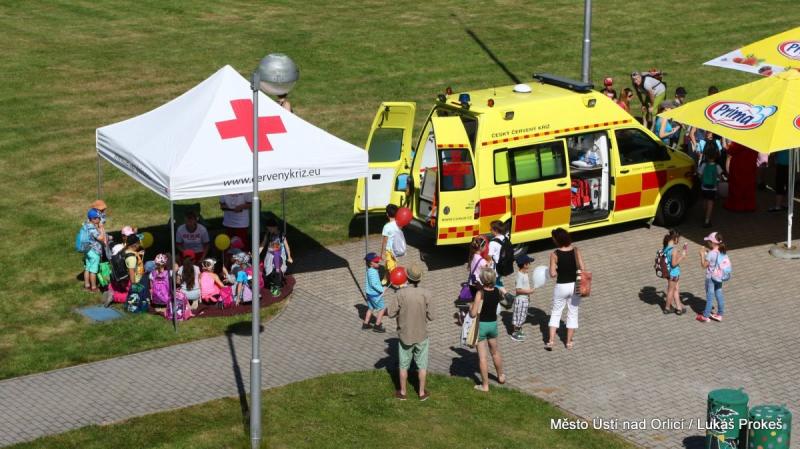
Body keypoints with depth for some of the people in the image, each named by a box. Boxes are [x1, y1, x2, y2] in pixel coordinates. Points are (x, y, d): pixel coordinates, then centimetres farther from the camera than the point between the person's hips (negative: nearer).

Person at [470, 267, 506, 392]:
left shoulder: (480, 293, -22)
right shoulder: (497, 291, -6)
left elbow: (473, 313, -25)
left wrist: (470, 307, -2)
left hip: (481, 325, -5)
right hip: (493, 323, 5)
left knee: (482, 356, 3)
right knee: (495, 352, 26)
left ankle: (485, 385, 9)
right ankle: (501, 376, 43)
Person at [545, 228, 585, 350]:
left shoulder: (554, 254, -15)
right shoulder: (576, 251, -9)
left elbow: (552, 274, -16)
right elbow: (582, 269, -13)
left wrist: (559, 270, 4)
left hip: (561, 286, -2)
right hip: (574, 285, 2)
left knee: (555, 313, 14)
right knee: (573, 314, 16)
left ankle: (551, 341, 8)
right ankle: (569, 342, 21)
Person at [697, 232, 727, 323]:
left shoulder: (711, 254, -26)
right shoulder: (722, 252, -3)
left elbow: (704, 265, -18)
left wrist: (702, 255, -11)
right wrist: (708, 251, 9)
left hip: (711, 278, -7)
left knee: (710, 297, 5)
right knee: (719, 295, 15)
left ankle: (705, 316, 18)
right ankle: (719, 314, 26)